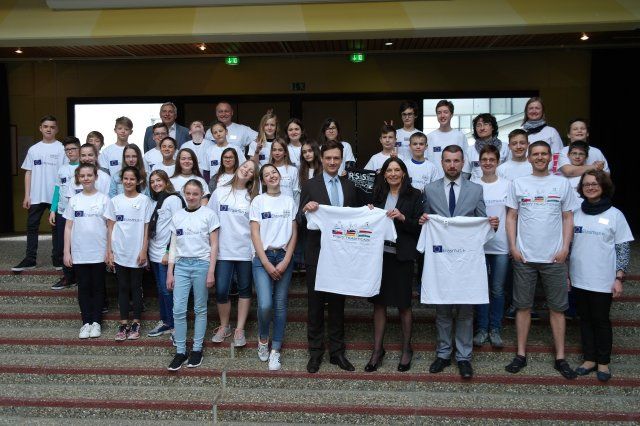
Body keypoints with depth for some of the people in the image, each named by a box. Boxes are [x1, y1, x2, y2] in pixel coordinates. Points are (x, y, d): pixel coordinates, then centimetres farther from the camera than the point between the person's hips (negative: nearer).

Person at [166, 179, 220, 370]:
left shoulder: (209, 214, 0)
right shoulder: (177, 216, 10)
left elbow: (214, 245, -2)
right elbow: (173, 246, 12)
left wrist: (211, 272, -8)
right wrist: (169, 272, 7)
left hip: (201, 264, -3)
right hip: (181, 265, 3)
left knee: (200, 309, 5)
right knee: (178, 310, -1)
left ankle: (197, 349, 17)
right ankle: (180, 351, 10)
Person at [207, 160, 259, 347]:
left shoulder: (252, 197, 4)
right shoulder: (220, 192, 4)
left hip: (245, 251, 1)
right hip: (223, 250, 0)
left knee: (245, 289, 8)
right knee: (221, 291, -1)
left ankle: (239, 329, 19)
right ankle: (224, 326, 21)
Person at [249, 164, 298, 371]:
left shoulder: (290, 201, 8)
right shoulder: (258, 201, 2)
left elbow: (294, 234, 5)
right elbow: (255, 234, -3)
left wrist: (285, 261, -6)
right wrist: (267, 263, -10)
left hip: (284, 257, 2)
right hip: (263, 257, -2)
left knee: (280, 305, 3)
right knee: (265, 305, -14)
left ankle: (275, 350, 14)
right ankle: (263, 338, 15)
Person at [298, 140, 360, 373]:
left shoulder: (349, 187, 9)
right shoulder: (310, 185, -2)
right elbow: (301, 221, -4)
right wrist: (305, 210, -25)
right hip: (317, 254, -3)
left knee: (338, 304, 12)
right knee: (315, 304, 7)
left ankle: (337, 352, 23)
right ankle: (315, 352, 19)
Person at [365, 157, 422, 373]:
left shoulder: (414, 195, -1)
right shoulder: (378, 195, 10)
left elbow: (420, 226, -4)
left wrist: (402, 218, -19)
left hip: (401, 256, -3)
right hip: (379, 253, 3)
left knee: (403, 304, 7)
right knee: (378, 302, 8)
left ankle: (406, 349, 25)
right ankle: (377, 350, 20)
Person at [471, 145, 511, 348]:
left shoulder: (507, 185, 3)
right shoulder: (472, 185, 2)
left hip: (501, 245, 0)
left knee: (497, 290, 8)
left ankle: (495, 329, 20)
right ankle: (482, 328, 19)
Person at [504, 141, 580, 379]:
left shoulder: (562, 184, 6)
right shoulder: (518, 184, 5)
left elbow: (568, 218, 7)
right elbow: (511, 217, 5)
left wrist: (565, 248, -4)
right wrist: (513, 248, -4)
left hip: (554, 257, 0)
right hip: (524, 257, 0)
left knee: (557, 308, 7)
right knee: (523, 306, 7)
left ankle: (560, 358, 17)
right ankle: (521, 355, 17)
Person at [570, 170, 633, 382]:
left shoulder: (615, 215, -4)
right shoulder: (576, 214, 6)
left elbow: (623, 249, -4)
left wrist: (619, 278, -9)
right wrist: (566, 273, 9)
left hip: (603, 281, -3)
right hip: (579, 279, 3)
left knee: (601, 320, 6)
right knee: (585, 319, 11)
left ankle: (603, 362, 21)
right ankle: (589, 359, 23)